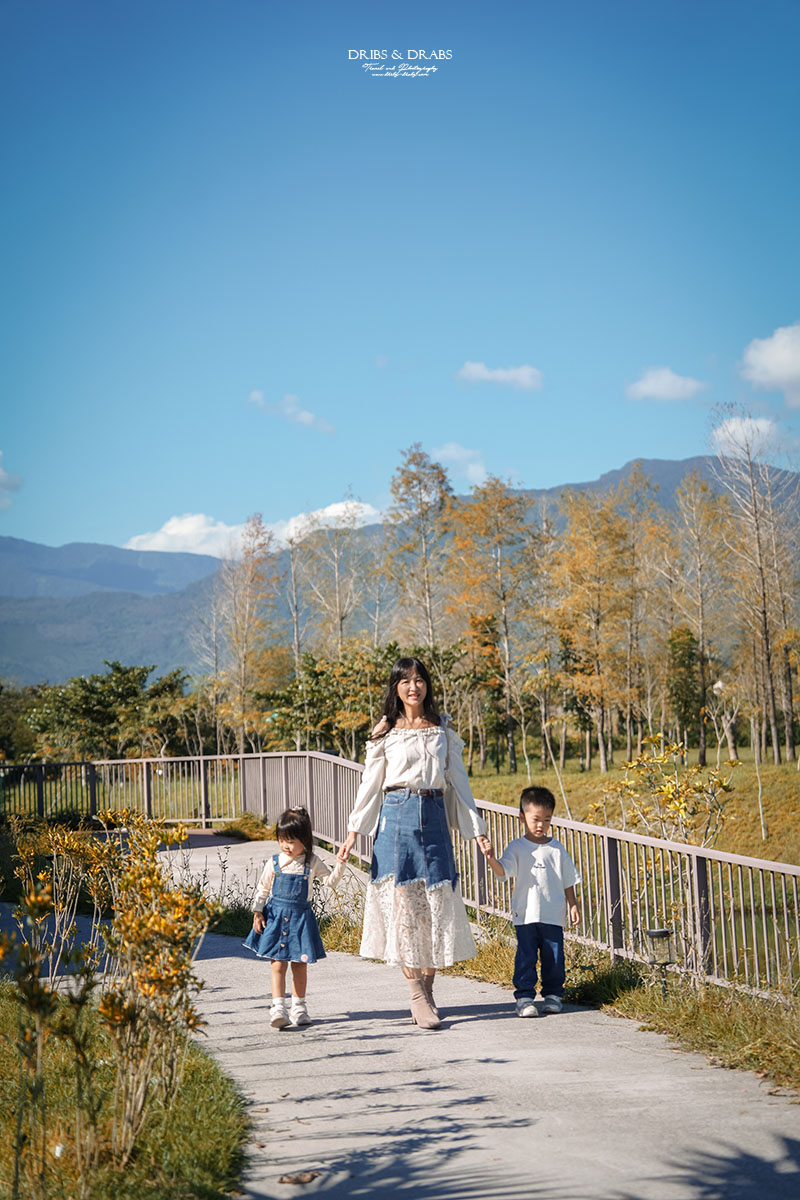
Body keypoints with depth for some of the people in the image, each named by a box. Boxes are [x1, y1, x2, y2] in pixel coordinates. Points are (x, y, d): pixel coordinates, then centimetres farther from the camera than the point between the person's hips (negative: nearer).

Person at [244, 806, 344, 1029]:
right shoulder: (274, 863, -2)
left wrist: (340, 863, -14)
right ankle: (278, 1008, -8)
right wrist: (257, 912, 1)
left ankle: (298, 1007, 20)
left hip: (301, 917, 1)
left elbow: (330, 880, 0)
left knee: (300, 964, 8)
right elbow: (262, 889, 5)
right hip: (276, 916, -1)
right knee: (278, 963, -7)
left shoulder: (312, 863, -1)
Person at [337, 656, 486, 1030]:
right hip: (396, 816, -2)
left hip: (434, 817, 2)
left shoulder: (443, 728, 11)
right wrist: (354, 831, 0)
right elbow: (370, 784, 6)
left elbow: (458, 779, 12)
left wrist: (477, 830, 9)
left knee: (436, 901, -1)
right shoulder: (386, 731, 6)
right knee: (401, 901, -8)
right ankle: (418, 997, -5)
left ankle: (427, 991, 9)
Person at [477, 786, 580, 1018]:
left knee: (553, 957, 6)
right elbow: (502, 871, -15)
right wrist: (490, 857, -33)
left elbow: (568, 881, 14)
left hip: (553, 916, 2)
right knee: (526, 957, -3)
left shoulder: (556, 849, 7)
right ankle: (524, 997, 3)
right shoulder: (517, 848, -1)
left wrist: (573, 905, 10)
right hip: (526, 915, -2)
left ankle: (553, 994, 21)